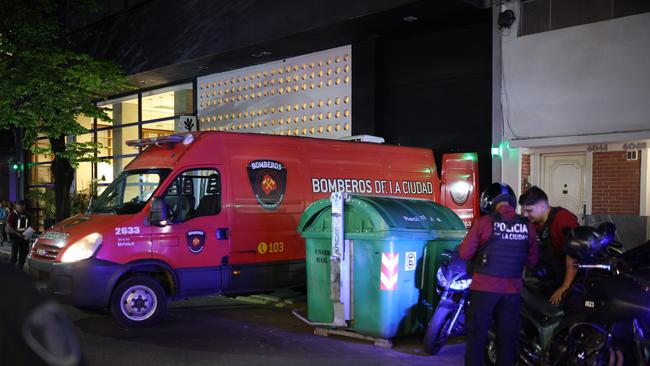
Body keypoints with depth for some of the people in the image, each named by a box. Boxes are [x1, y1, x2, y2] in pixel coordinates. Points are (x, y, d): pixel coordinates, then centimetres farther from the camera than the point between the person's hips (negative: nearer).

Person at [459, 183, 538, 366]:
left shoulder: (483, 223, -9)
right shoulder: (527, 227, 1)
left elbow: (464, 253, -8)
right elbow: (532, 260, 8)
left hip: (484, 288, -3)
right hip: (512, 289, 3)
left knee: (477, 336, 5)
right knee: (507, 338, 12)